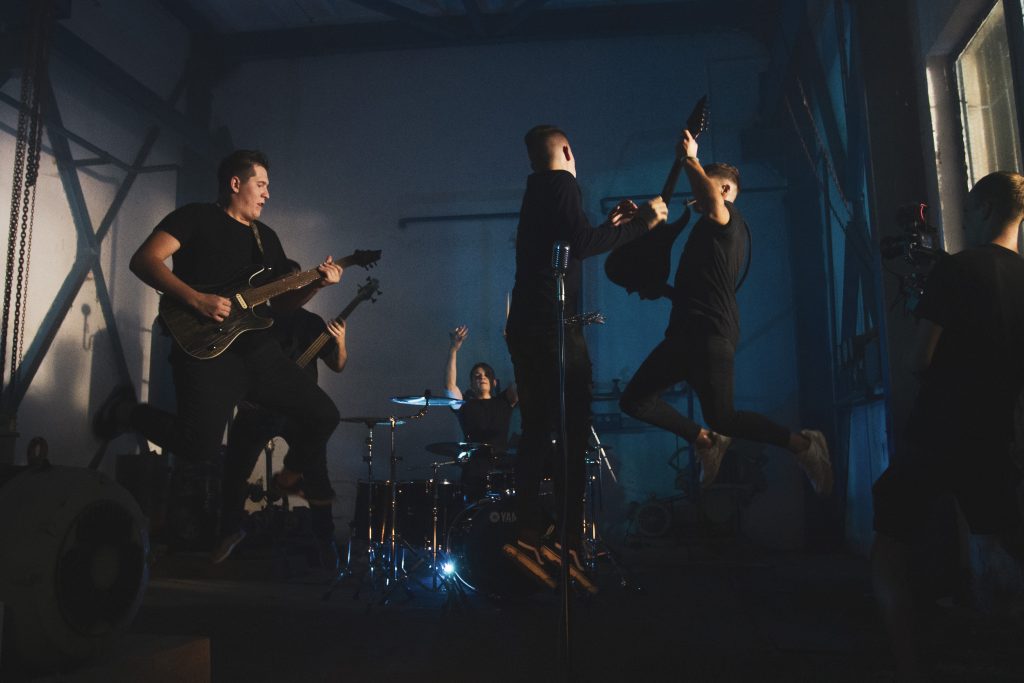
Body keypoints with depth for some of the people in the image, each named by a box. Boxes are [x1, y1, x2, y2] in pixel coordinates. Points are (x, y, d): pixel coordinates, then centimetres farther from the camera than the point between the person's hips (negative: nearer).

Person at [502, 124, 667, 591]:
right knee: (571, 438, -8)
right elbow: (580, 244, -20)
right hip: (554, 329, -9)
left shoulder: (536, 193, 24)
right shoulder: (562, 183, -4)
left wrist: (611, 224, 30)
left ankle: (528, 535, 8)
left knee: (538, 435, 9)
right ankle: (567, 548, -9)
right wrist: (641, 222, -12)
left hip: (525, 329, 9)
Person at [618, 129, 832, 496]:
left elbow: (710, 196, -23)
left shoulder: (728, 219, 0)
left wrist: (689, 158, -9)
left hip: (710, 334, -9)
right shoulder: (709, 231, 27)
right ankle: (704, 439, 12)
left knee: (723, 419, -13)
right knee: (634, 400, 4)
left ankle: (802, 443, 2)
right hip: (686, 333, 9)